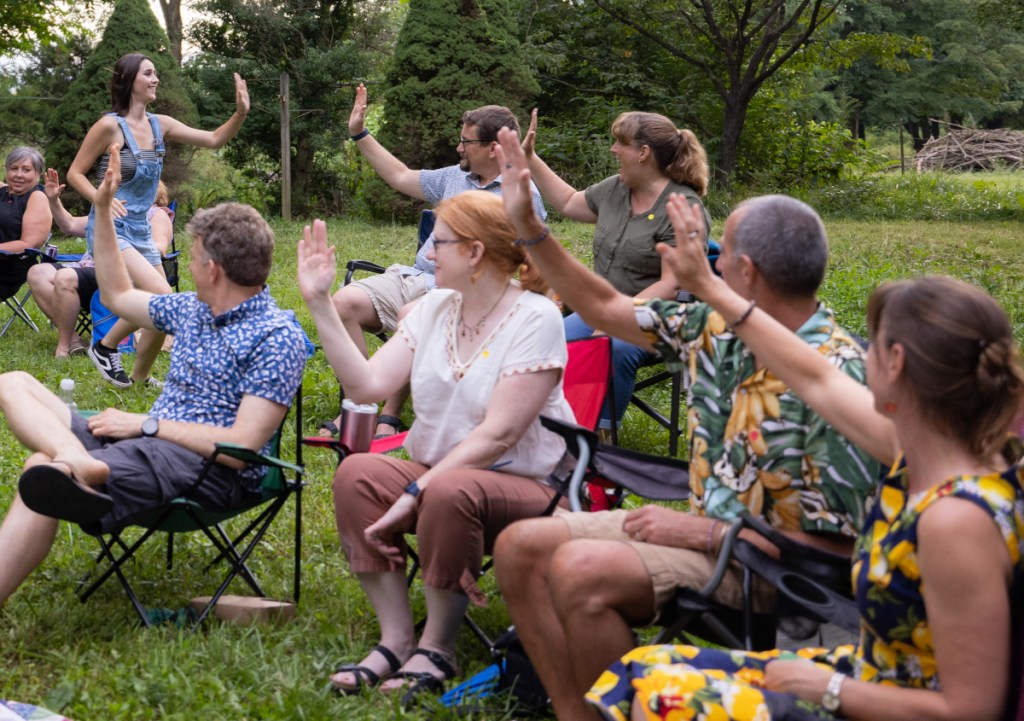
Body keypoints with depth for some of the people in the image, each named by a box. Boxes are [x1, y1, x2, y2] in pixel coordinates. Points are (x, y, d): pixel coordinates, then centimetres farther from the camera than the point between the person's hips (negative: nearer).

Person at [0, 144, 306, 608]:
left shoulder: (277, 337, -9)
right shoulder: (193, 309, 18)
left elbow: (242, 444, -17)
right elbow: (118, 295, 35)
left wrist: (146, 424, -14)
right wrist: (103, 209, 27)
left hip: (210, 468, -9)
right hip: (150, 445, 9)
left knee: (41, 470, -32)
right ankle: (75, 462, -40)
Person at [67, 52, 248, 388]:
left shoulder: (160, 125, 5)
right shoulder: (110, 125, -13)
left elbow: (213, 140, 5)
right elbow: (75, 173, -7)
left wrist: (240, 113, -11)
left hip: (141, 231, 8)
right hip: (109, 230, -8)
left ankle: (139, 379, 30)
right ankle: (105, 347, -1)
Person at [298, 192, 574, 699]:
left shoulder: (535, 319, -14)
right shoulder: (434, 309, 7)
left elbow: (496, 435, -21)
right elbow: (368, 385, -4)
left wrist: (415, 494, -25)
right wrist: (319, 304, -7)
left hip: (522, 485, -6)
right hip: (434, 471, 6)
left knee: (449, 491, -37)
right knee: (357, 473, -22)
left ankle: (437, 646, -16)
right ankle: (396, 637, -16)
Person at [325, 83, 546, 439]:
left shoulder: (522, 195, -3)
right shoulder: (455, 176, 19)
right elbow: (400, 177, 32)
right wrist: (360, 134, 31)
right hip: (414, 276, 7)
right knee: (344, 302, -16)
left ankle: (390, 416, -25)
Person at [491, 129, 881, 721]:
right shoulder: (718, 326, 0)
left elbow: (835, 546, -23)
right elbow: (605, 309, 14)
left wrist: (705, 533, -20)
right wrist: (528, 225, 9)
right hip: (702, 527, 9)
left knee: (581, 571, -29)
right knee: (521, 548, -1)